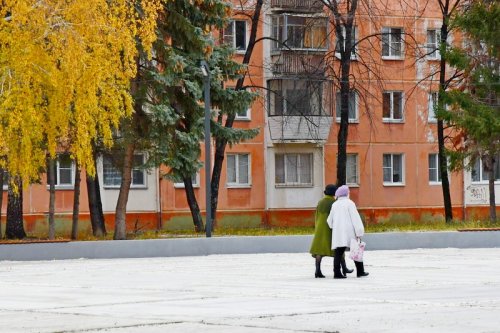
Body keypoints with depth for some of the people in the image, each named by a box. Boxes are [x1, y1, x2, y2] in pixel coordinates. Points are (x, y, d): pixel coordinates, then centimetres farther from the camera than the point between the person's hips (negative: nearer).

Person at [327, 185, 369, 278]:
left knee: (338, 253, -1)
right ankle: (360, 271, 10)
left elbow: (330, 220, 16)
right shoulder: (350, 203, -3)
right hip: (349, 232, -4)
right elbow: (355, 218, -9)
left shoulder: (335, 205, 12)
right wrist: (359, 232, -10)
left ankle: (337, 272, -11)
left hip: (338, 232, 4)